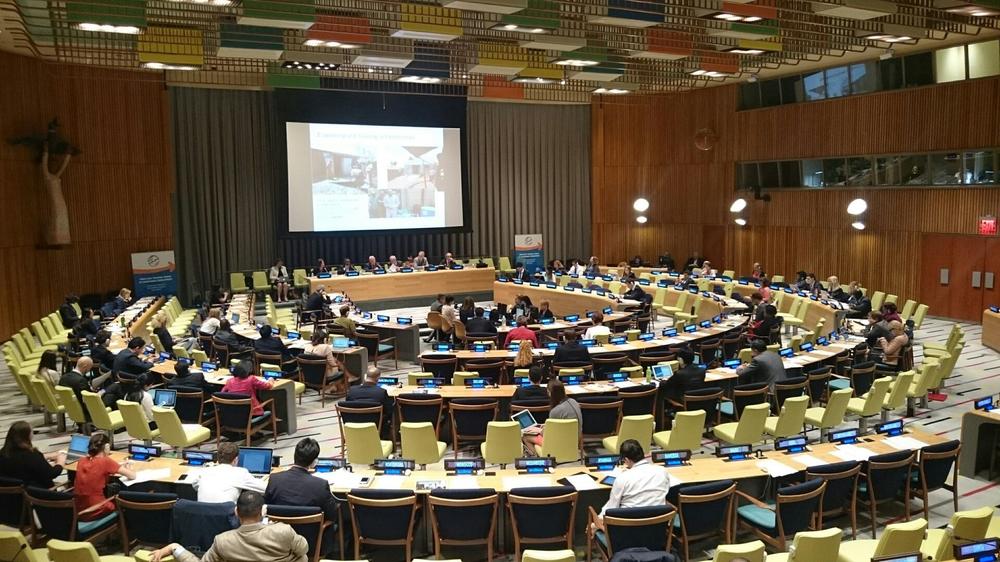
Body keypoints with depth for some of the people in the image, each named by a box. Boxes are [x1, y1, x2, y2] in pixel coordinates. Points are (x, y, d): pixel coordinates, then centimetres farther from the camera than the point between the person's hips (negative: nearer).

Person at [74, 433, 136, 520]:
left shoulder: (81, 461, 3)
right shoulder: (106, 461, -13)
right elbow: (132, 476, -7)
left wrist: (121, 467, 18)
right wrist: (127, 469, 14)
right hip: (95, 512, -6)